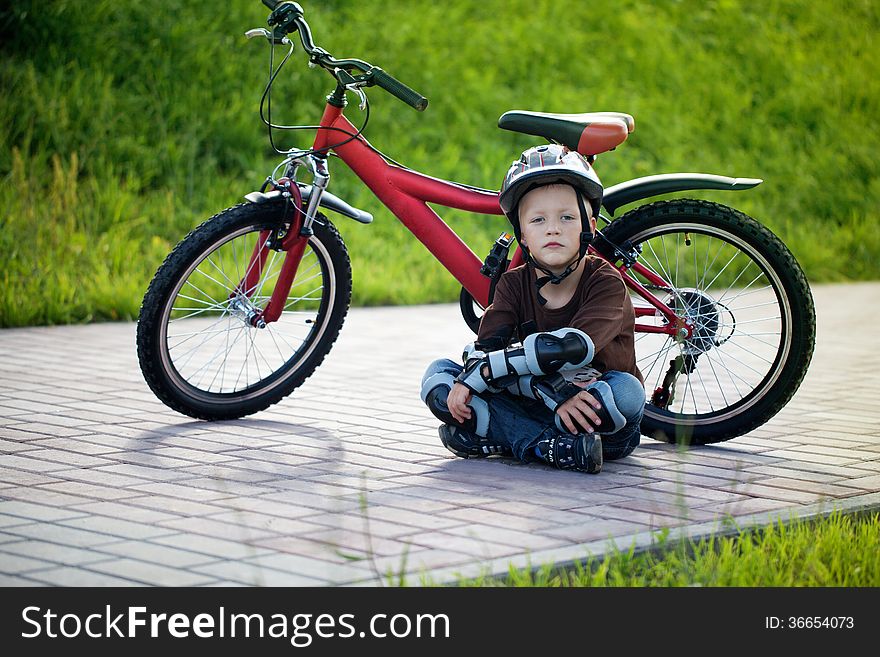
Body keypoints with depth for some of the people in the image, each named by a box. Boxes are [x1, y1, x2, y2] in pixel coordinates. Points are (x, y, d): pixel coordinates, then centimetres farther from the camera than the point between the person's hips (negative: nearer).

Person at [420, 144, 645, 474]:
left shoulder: (606, 283, -14)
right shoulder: (514, 284, -2)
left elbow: (572, 347, -33)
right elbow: (486, 349, -18)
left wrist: (476, 373, -33)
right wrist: (556, 395, -36)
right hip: (530, 406, 3)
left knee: (627, 391, -36)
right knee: (438, 373, -13)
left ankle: (495, 438, -23)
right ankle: (556, 448, -28)